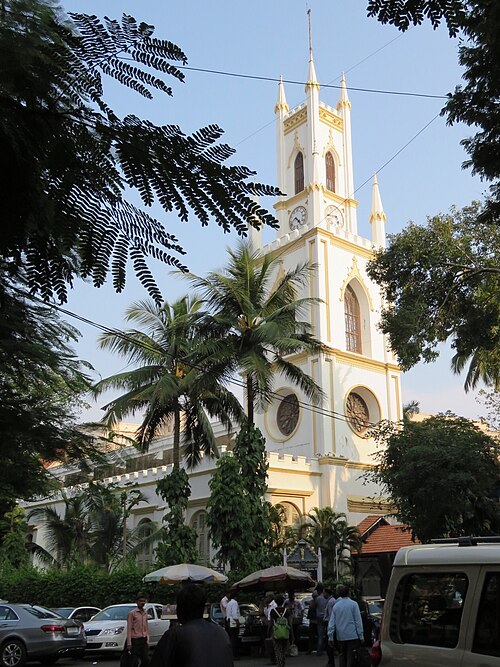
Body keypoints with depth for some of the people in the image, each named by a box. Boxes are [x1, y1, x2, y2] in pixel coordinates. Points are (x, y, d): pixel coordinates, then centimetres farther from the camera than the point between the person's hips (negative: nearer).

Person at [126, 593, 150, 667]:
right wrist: (129, 643, -12)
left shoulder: (145, 613, 11)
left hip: (144, 640, 6)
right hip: (135, 640, -6)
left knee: (146, 660, 3)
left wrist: (147, 640, 11)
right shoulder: (132, 613, -7)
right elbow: (129, 629, -9)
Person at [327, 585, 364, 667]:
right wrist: (361, 636, -3)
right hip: (352, 636, -4)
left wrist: (330, 637, 7)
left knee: (342, 656, 13)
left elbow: (332, 622, 5)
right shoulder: (353, 604, -5)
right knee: (351, 657, -1)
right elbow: (358, 621, -6)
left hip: (340, 636, 4)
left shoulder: (336, 606, 7)